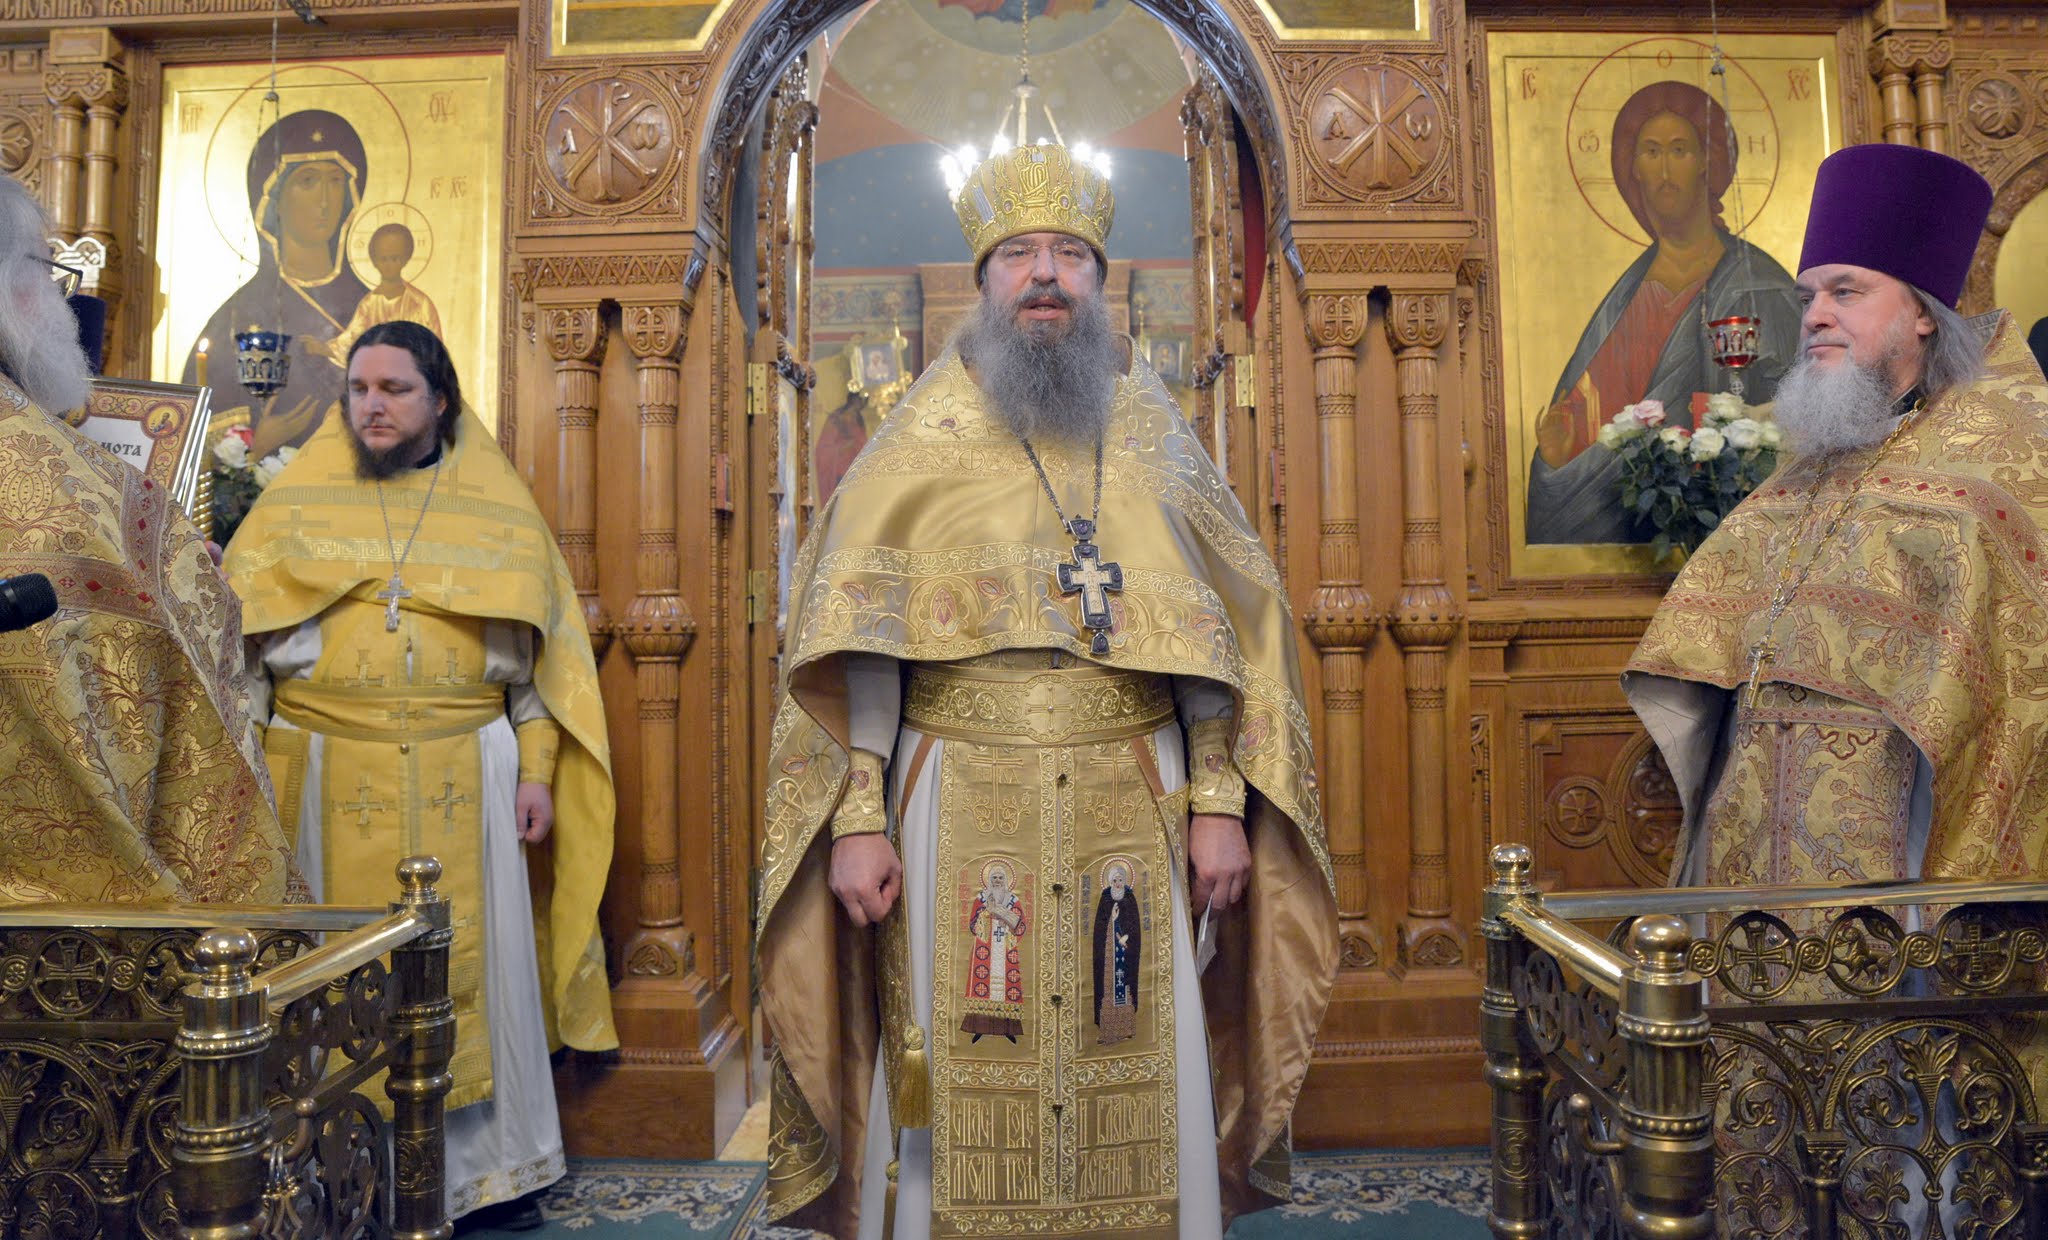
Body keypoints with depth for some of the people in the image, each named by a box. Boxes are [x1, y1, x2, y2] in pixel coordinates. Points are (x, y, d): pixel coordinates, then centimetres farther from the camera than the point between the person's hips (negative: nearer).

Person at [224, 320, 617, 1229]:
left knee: (474, 963, 4)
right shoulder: (298, 500, 10)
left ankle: (490, 1166, 18)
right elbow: (242, 643, 6)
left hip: (465, 778, 0)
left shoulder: (497, 509, 9)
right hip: (329, 775, 0)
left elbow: (540, 657, 7)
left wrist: (536, 772, 1)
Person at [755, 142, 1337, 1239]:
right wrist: (858, 821, -8)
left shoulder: (1153, 434, 9)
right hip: (963, 810, -1)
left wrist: (1219, 804, 0)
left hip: (1132, 810, 2)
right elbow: (859, 643, -1)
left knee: (1139, 1089, 8)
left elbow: (1221, 634, 8)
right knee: (963, 1092, 6)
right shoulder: (923, 438, 4)